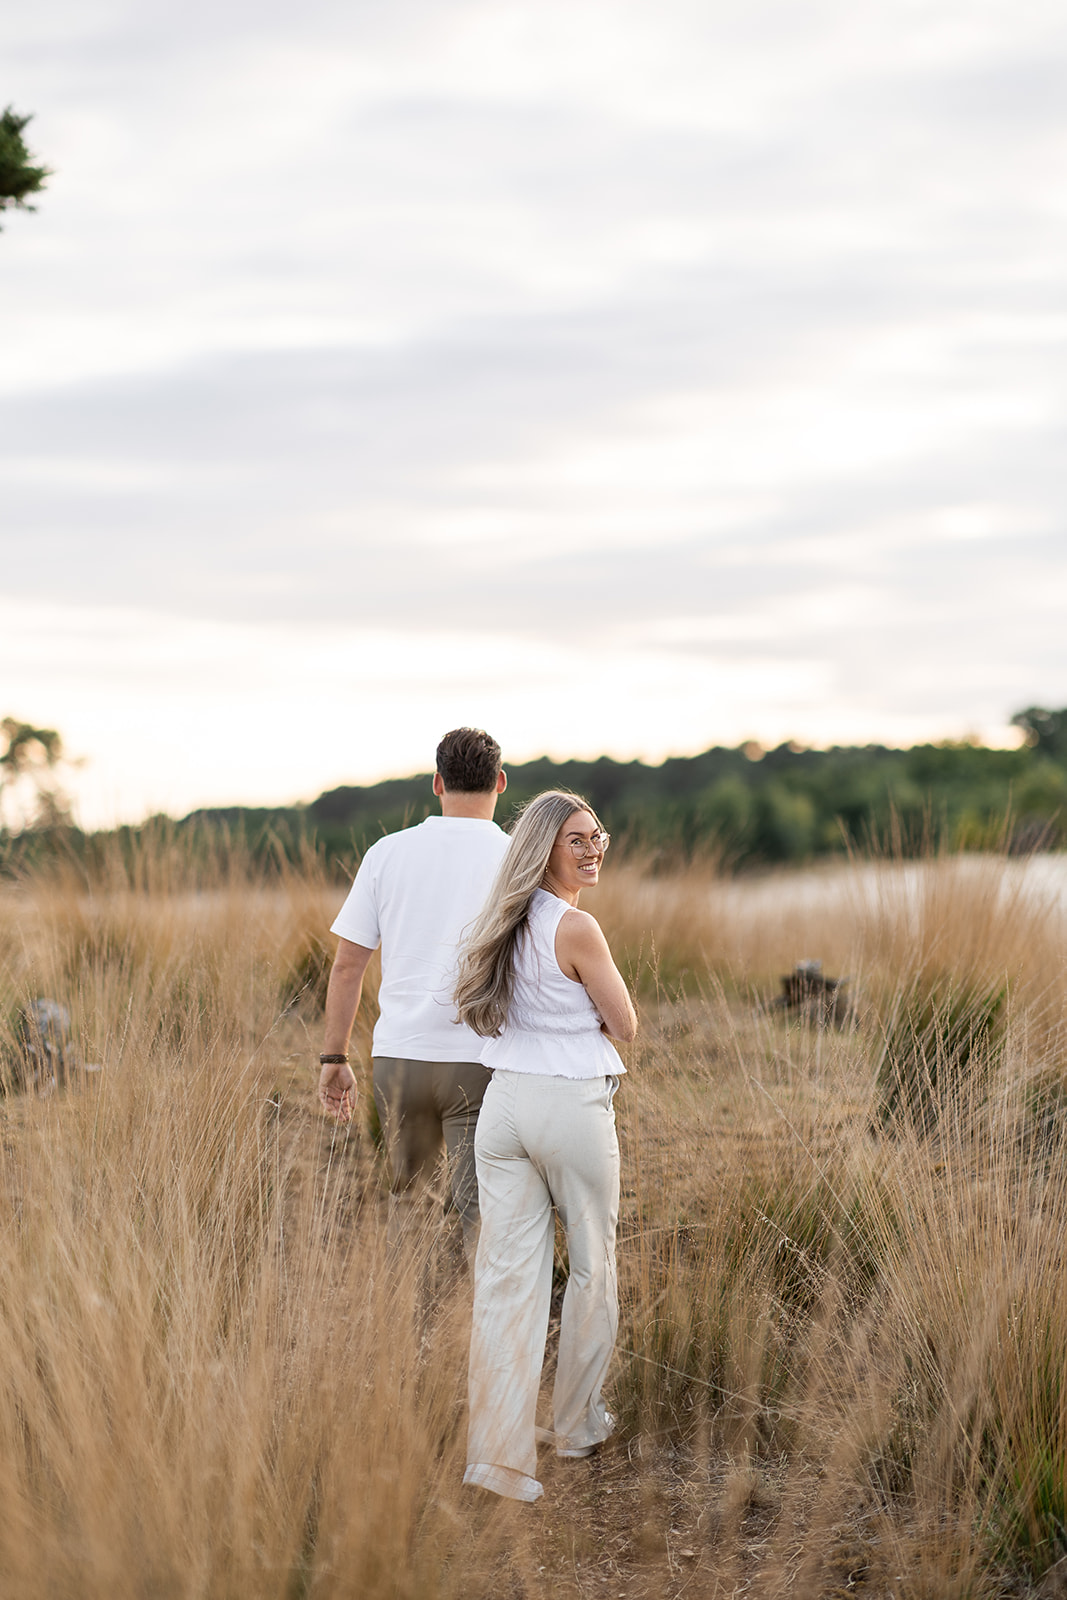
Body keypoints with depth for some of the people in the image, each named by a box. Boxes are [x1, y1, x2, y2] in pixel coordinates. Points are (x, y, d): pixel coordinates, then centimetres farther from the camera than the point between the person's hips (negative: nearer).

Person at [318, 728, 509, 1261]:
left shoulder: (388, 852, 4)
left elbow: (347, 965, 4)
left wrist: (334, 1058, 10)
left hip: (398, 1056, 3)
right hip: (480, 1062, -3)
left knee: (404, 1192, 21)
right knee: (481, 1215, -2)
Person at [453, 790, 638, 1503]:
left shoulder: (507, 923, 9)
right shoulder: (576, 928, -14)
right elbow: (625, 1026, -5)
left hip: (504, 1101, 6)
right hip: (573, 1106, -6)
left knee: (507, 1275, 3)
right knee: (592, 1269, 14)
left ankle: (499, 1452, -3)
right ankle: (578, 1424, 27)